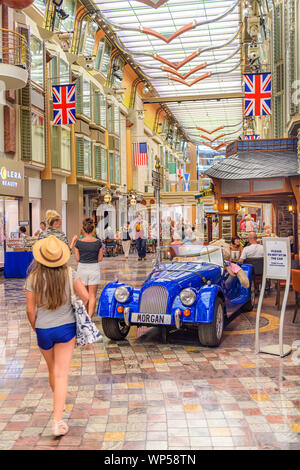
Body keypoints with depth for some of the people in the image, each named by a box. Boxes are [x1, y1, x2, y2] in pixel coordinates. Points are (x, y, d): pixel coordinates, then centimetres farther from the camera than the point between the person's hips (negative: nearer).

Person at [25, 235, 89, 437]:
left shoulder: (34, 278, -10)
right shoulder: (69, 274, -9)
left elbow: (30, 309, -7)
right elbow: (85, 296, -9)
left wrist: (35, 328, 9)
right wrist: (76, 311, 10)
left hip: (43, 330, 1)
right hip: (66, 328, -1)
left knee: (53, 371, 22)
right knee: (62, 374, 1)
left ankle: (59, 404, 44)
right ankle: (57, 420, -8)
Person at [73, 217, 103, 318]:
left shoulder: (78, 243, -8)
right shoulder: (98, 242, -6)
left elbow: (77, 259, -3)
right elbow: (100, 259, -2)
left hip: (82, 269, 1)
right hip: (94, 269, -1)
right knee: (92, 295, 4)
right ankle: (90, 317, -9)